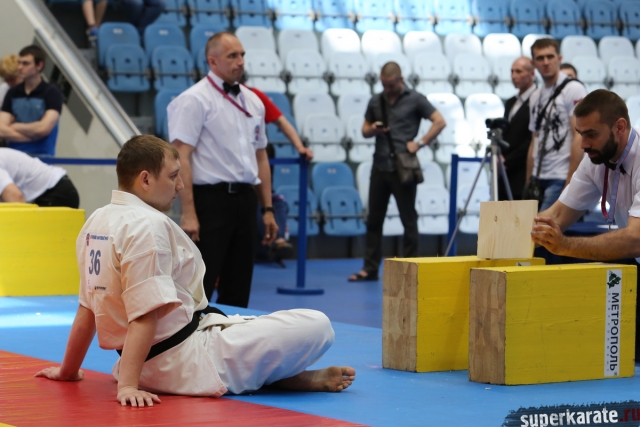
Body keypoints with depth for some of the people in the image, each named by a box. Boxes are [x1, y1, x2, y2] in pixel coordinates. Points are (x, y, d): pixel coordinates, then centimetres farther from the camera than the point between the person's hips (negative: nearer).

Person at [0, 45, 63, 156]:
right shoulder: (12, 93, 10)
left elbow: (44, 128, -14)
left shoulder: (51, 92, -2)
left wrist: (15, 126, -1)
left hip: (42, 155, -4)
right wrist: (32, 135, -10)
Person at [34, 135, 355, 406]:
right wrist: (128, 386, -28)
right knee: (316, 326, -12)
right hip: (185, 363, -10)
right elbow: (144, 315, -25)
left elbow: (88, 307, 15)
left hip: (150, 365, 10)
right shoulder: (148, 225, -19)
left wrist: (69, 370, 24)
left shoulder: (95, 223, 9)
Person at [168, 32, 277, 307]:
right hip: (211, 199, -7)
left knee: (238, 291, 11)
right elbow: (181, 157, -14)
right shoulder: (195, 100, -8)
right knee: (198, 292, -6)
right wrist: (188, 213, -20)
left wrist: (267, 209, 14)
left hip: (245, 199, 7)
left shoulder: (253, 101, 14)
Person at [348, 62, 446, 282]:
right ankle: (370, 268, 12)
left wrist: (420, 143, -12)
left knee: (408, 219, 1)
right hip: (380, 166, 5)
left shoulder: (415, 99, -2)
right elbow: (365, 129, 19)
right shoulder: (376, 101, 11)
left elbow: (439, 122, -4)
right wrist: (373, 129, -4)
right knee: (374, 218, 6)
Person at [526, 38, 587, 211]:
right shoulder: (536, 96, 17)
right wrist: (529, 182, 15)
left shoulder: (573, 89, -6)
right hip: (539, 178, 8)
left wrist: (570, 183, -18)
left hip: (561, 179, -8)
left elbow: (579, 138, -13)